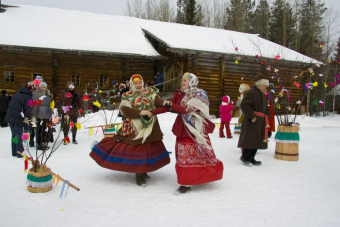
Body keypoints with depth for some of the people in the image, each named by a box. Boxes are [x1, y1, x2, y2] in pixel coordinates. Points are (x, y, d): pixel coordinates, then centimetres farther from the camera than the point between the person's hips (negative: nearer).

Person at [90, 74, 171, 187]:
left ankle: (144, 171, 32)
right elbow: (125, 110, -15)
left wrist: (164, 103, -29)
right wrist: (140, 112, -25)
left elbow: (156, 100, -7)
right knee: (137, 151, 2)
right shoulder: (127, 96, -2)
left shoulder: (150, 92, 7)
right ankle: (139, 176, 13)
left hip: (151, 127, 4)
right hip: (136, 129, -4)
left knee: (149, 150, 14)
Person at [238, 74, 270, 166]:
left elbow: (265, 109, 27)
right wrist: (251, 116, -23)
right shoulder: (251, 92, -11)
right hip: (252, 121, -9)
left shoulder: (263, 95, 19)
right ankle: (244, 157, 9)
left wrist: (266, 119, 12)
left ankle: (251, 158, 20)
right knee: (251, 139, -8)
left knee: (258, 140, 10)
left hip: (260, 121, 9)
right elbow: (244, 105, -23)